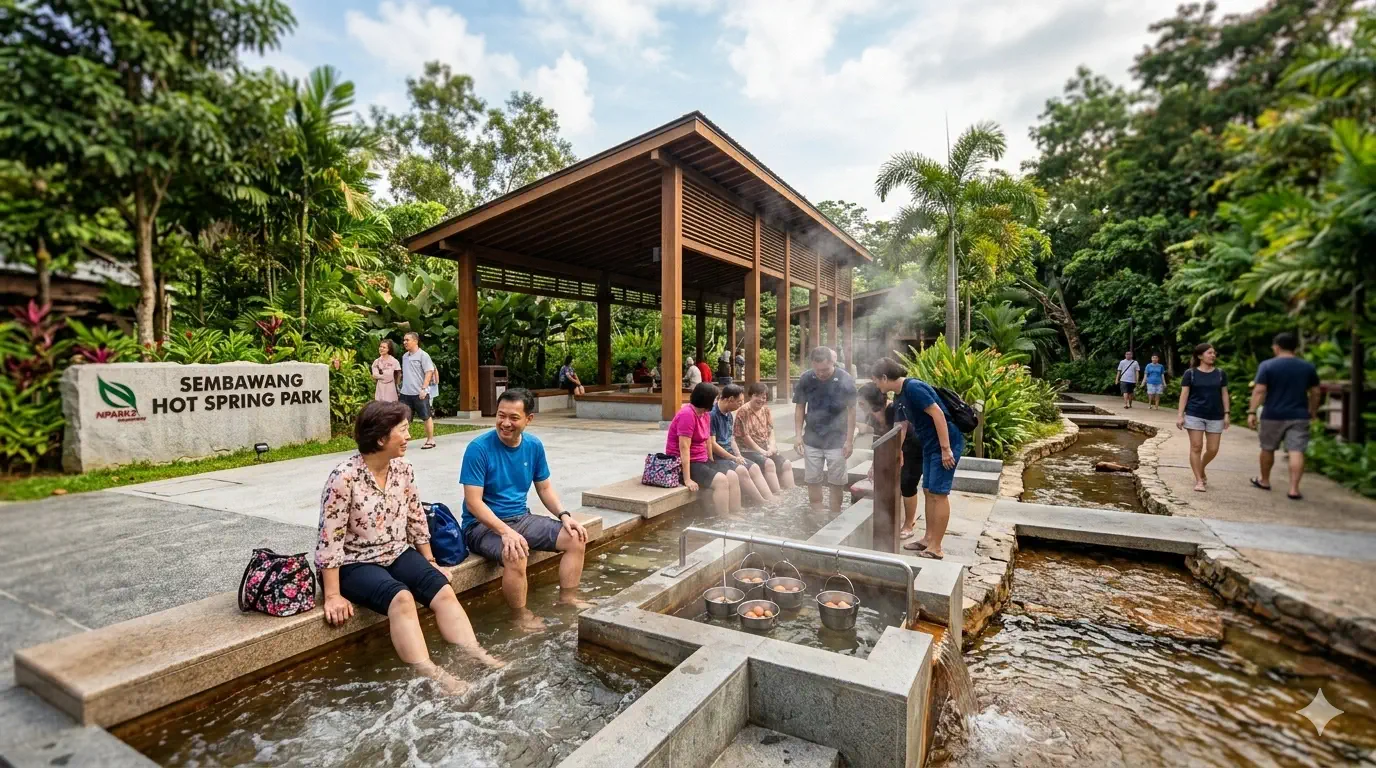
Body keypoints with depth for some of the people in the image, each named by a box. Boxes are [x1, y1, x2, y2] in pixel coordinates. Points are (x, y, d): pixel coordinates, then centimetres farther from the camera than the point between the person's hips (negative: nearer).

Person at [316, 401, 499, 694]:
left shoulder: (403, 470, -2)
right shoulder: (344, 478, -20)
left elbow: (416, 520, 8)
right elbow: (330, 540, -19)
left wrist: (430, 562, 13)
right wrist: (333, 595, -19)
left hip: (397, 554, 6)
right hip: (354, 564, -6)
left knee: (443, 589, -17)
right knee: (401, 597, -32)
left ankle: (474, 655, -20)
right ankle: (429, 674, -34)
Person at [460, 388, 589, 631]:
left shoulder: (534, 446, 0)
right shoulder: (479, 448, -17)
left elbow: (545, 488, 10)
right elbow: (473, 502, -20)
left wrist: (564, 515, -8)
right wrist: (506, 532, -32)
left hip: (521, 518, 6)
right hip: (483, 524, -6)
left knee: (576, 538, -8)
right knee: (516, 556, -34)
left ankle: (567, 599, 8)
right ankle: (521, 615, -9)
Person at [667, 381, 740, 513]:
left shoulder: (705, 414, 8)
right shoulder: (687, 414, -21)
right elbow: (684, 448, -25)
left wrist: (712, 465, 6)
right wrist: (687, 479, -27)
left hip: (702, 460, 9)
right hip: (684, 464, -9)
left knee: (732, 476, -6)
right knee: (720, 480, -23)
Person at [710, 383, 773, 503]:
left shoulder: (729, 415, 12)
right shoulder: (712, 414, -17)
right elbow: (712, 444, -19)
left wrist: (739, 456, 2)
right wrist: (734, 458, -14)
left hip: (729, 453, 9)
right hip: (716, 457, -9)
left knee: (754, 467, -9)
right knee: (740, 470, -27)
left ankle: (771, 501, -14)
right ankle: (762, 504, -19)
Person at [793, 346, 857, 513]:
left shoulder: (845, 380, -13)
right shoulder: (805, 379, -8)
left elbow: (851, 411, -6)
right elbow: (800, 408, 1)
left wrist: (849, 440, -7)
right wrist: (798, 435, -4)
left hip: (837, 441, -2)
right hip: (812, 440, 2)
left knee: (836, 483, 7)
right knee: (812, 481, 9)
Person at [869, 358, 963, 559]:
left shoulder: (913, 387, -20)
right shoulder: (900, 396, 10)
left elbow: (938, 414, -24)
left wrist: (946, 449, -24)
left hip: (946, 444, -10)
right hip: (930, 445, 10)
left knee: (939, 494, -5)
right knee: (928, 492, 13)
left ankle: (936, 548, 3)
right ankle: (928, 538, 24)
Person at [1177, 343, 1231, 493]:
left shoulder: (1220, 373, 7)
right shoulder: (1190, 373, -2)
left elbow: (1224, 394, 10)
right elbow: (1184, 395, -2)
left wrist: (1226, 414, 4)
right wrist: (1180, 415, -7)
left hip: (1215, 417, 3)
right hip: (1194, 415, -3)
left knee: (1213, 449, 3)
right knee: (1196, 447, -3)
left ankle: (1202, 469, 33)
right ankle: (1199, 480, 4)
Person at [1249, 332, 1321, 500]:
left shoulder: (1267, 365, -7)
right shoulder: (1308, 367, 5)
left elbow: (1259, 391, -14)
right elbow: (1315, 393, 11)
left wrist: (1251, 412, -13)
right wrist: (1313, 411, 24)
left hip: (1273, 416, -2)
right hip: (1299, 416, 2)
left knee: (1267, 449, 13)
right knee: (1296, 451, -1)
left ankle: (1264, 480, 28)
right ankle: (1294, 488, -6)